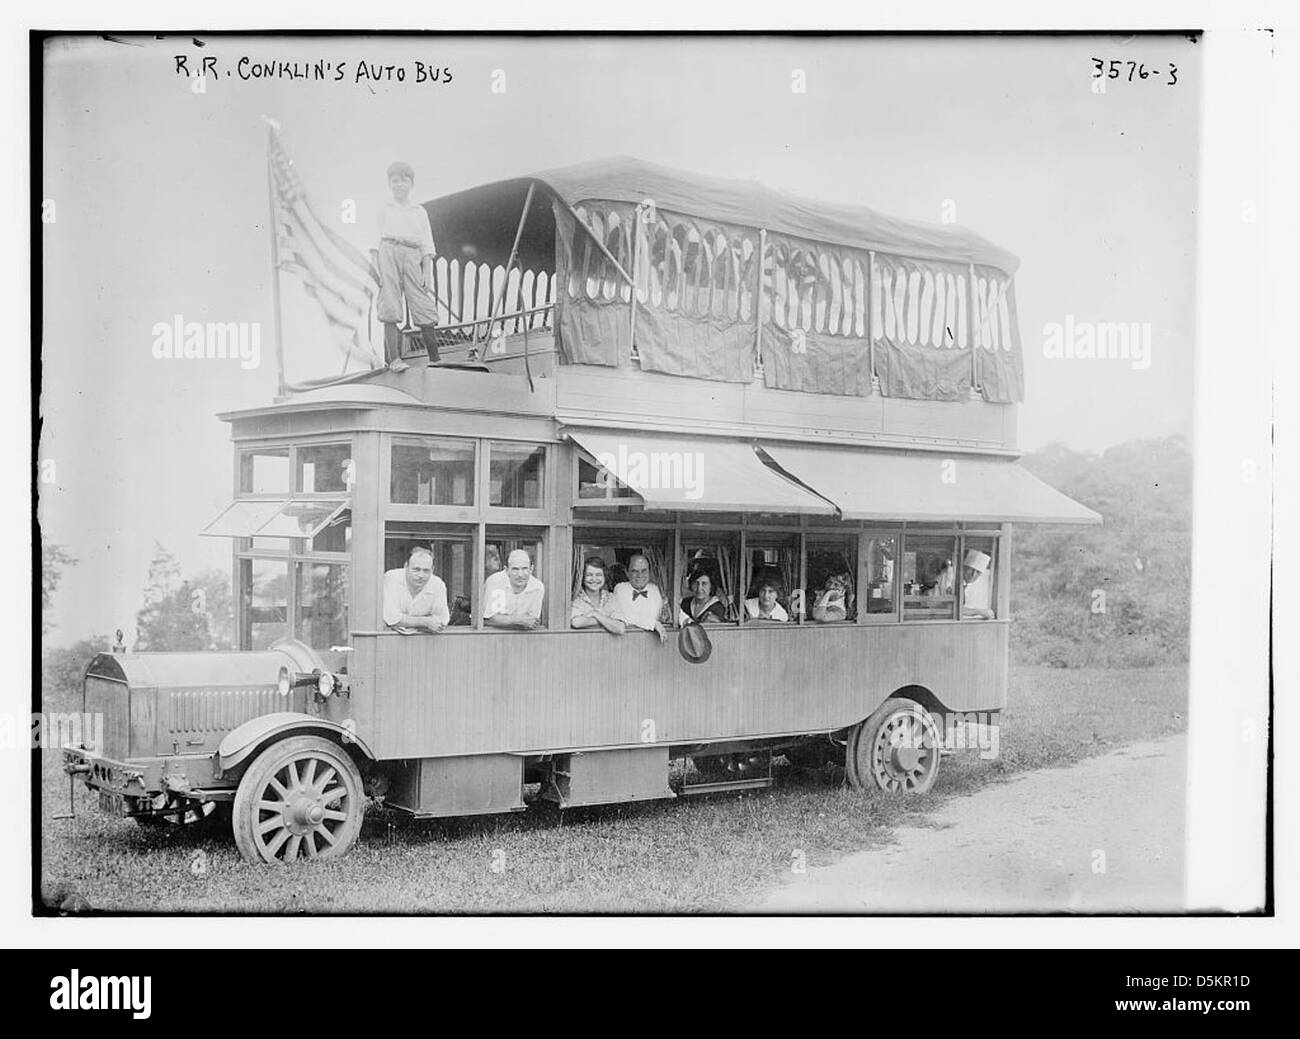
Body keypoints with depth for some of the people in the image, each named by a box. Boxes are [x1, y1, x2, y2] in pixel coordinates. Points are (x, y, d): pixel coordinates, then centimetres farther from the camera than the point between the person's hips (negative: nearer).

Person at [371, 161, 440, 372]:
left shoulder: (419, 211, 19)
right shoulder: (384, 210, 17)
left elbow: (426, 244, 13)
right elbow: (375, 240, 13)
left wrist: (428, 273, 3)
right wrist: (375, 267, 1)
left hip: (413, 257, 1)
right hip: (389, 254, -1)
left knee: (425, 310, -6)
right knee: (390, 310, -10)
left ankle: (435, 360, -1)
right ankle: (394, 359, -14)